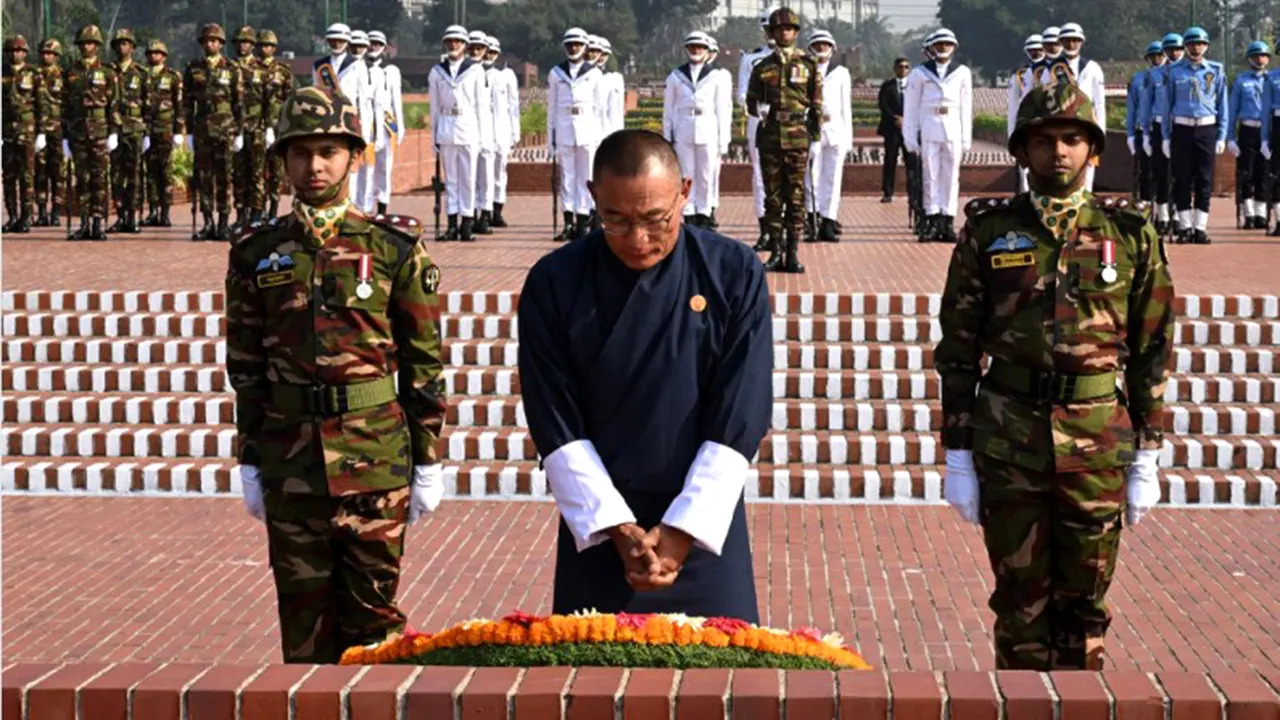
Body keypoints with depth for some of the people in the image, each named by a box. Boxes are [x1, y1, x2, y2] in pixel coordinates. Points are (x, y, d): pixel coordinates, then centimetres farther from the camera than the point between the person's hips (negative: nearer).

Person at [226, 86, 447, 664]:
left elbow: (425, 362, 1)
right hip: (290, 460, 2)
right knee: (303, 610, 9)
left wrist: (428, 463, 0)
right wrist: (250, 464, 8)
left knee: (373, 608, 4)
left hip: (375, 458, -2)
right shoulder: (257, 254, 6)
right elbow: (245, 367, 10)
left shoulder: (395, 248, -1)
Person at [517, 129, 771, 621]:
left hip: (703, 530, 0)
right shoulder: (555, 282, -5)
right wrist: (619, 530, -13)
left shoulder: (733, 275, -7)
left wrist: (682, 532, -14)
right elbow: (557, 427, -6)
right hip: (596, 531, 1)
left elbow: (739, 420, -9)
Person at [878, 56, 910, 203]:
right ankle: (887, 193, 2)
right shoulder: (887, 86, 9)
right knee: (890, 161, -1)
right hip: (892, 128, 0)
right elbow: (883, 105, 0)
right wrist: (895, 119, -12)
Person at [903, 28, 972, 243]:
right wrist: (910, 137, 1)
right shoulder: (921, 72, 7)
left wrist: (966, 140, 6)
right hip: (929, 128, -1)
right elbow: (910, 107, 7)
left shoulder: (962, 72, 9)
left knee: (951, 176, 1)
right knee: (931, 175, -1)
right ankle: (932, 222, 1)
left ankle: (948, 222, 4)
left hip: (953, 128, 1)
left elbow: (966, 107, 10)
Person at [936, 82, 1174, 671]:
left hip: (1098, 444, 0)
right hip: (1009, 440, 0)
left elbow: (1153, 351, 6)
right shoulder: (988, 233, 2)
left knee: (1084, 601, 8)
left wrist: (1147, 458, 3)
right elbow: (958, 351, 4)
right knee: (1020, 599, 7)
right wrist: (958, 457, 1)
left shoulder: (1130, 235, 3)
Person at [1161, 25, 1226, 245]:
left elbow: (1222, 104, 7)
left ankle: (1201, 228, 4)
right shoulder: (1175, 71, 5)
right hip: (1182, 128, 0)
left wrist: (1222, 136, 2)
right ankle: (1185, 228, 8)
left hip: (1207, 129, 0)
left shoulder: (1216, 71, 6)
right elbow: (1167, 105, 7)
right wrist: (1166, 136, 2)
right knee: (1182, 179, 1)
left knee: (1205, 180, 0)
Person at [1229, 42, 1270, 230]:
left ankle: (1261, 215, 9)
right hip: (1247, 130, -1)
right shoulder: (1241, 81, 8)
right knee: (1245, 175, -2)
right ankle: (1248, 216, 6)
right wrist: (1230, 137, 0)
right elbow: (1233, 110, 7)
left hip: (1268, 131, 1)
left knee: (1263, 175, 3)